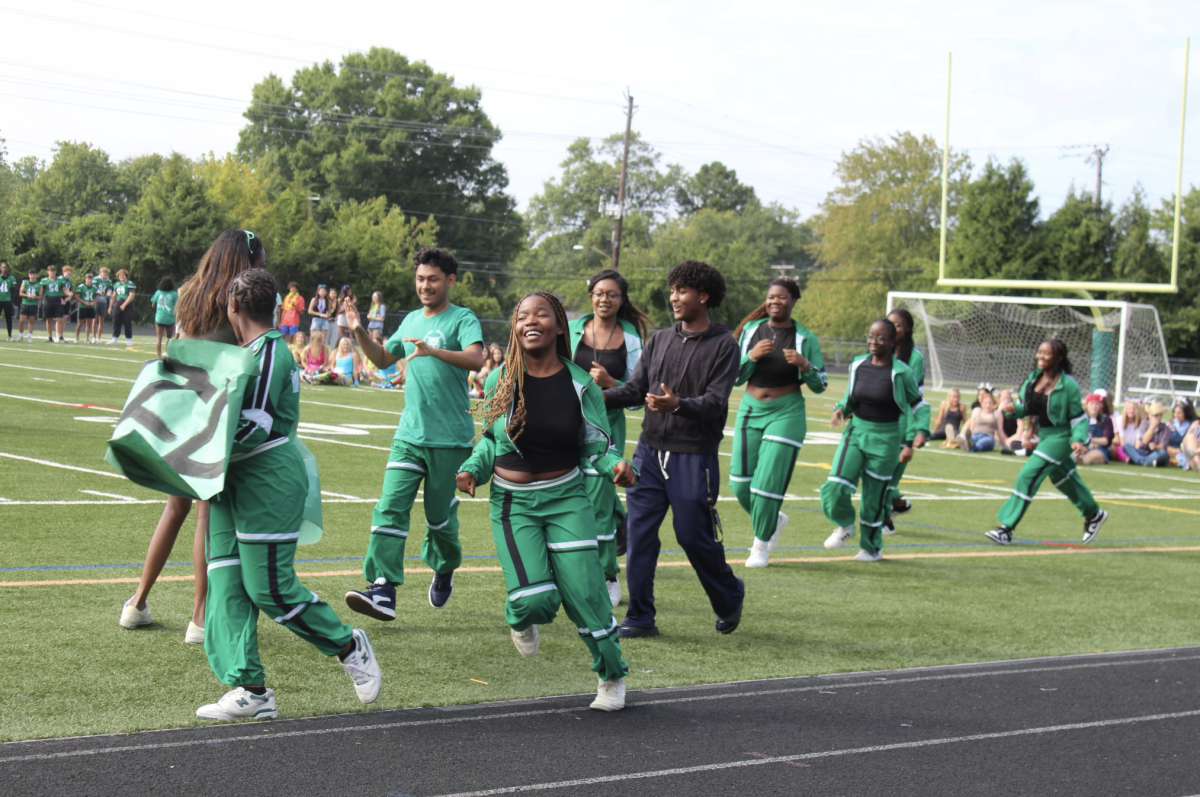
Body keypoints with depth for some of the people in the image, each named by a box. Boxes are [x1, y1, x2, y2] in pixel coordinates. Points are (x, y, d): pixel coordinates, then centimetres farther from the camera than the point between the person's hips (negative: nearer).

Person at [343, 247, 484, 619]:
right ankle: (383, 590, -17)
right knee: (390, 507, -10)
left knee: (439, 516, 5)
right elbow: (384, 358, 28)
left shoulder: (463, 319, -6)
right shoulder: (411, 321, 15)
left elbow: (475, 359, -24)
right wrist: (359, 332, 11)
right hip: (409, 434, 5)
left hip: (450, 438, -5)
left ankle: (445, 570, 35)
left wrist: (432, 350, -39)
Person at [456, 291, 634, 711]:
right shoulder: (501, 381, -1)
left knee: (584, 591, -7)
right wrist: (472, 468, -3)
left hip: (566, 497, 0)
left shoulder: (580, 384, -3)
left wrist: (616, 465, -15)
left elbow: (596, 444, 5)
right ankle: (522, 619, 24)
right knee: (536, 599, -16)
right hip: (512, 501, 0)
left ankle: (612, 676, 17)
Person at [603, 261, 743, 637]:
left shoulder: (723, 346, -3)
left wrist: (677, 404, -30)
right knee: (639, 532, -2)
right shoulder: (659, 341, 14)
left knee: (694, 536, 1)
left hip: (694, 455, -5)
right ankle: (640, 617, 5)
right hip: (650, 451, 5)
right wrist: (604, 397, -10)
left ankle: (729, 598, 27)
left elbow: (716, 403, -12)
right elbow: (636, 387, 9)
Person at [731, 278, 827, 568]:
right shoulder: (751, 331, 5)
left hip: (786, 413, -4)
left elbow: (820, 386, 0)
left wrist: (804, 365, -18)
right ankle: (774, 520, 31)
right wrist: (751, 356, -12)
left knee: (768, 483, -9)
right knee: (740, 482, 2)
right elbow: (735, 378, 6)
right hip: (750, 410, 4)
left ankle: (761, 544, 11)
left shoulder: (805, 338, -2)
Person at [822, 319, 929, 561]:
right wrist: (841, 409, -2)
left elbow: (920, 406, 1)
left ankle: (872, 547, 25)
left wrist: (915, 437, -10)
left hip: (885, 439, -3)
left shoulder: (901, 373, -10)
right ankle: (845, 525, 19)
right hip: (855, 432, 3)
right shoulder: (858, 365, 2)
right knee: (834, 488, -11)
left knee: (875, 495, 5)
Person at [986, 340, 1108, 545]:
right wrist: (1012, 408, -15)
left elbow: (1078, 417, -10)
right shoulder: (1033, 378, 1)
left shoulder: (1068, 385, -16)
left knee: (1028, 475, -17)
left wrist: (1079, 440, -23)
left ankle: (1006, 528, -15)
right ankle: (1093, 514, 47)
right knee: (1062, 478, 23)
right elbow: (1025, 408, 6)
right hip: (1043, 435, 8)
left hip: (1060, 437, -8)